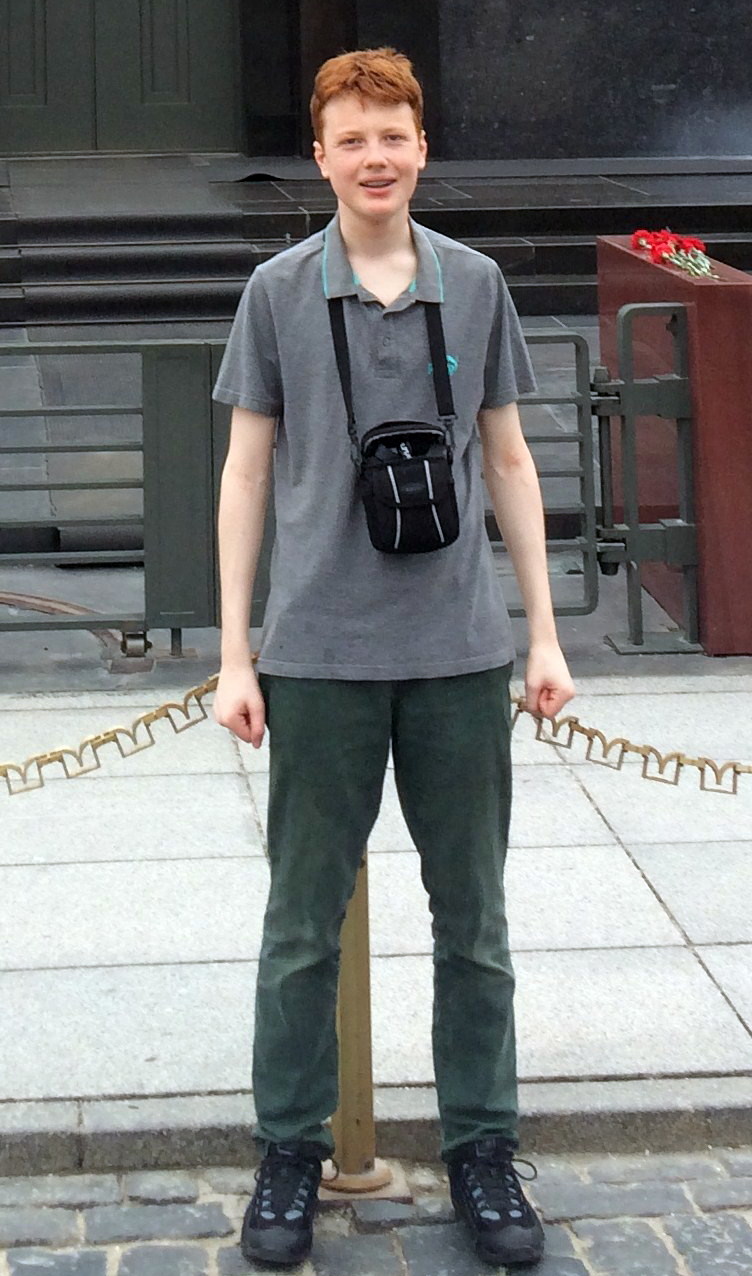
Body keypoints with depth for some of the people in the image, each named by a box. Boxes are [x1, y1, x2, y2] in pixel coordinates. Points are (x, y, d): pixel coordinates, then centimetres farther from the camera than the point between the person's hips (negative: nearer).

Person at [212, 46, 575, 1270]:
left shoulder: (476, 284, 5)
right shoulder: (279, 292, 1)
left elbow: (508, 459, 11)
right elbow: (246, 469, 4)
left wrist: (544, 630, 7)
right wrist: (234, 654, 0)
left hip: (460, 653, 2)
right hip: (320, 652, -1)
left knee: (472, 917, 8)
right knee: (304, 922, 6)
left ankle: (482, 1149, 20)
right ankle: (291, 1151, 18)